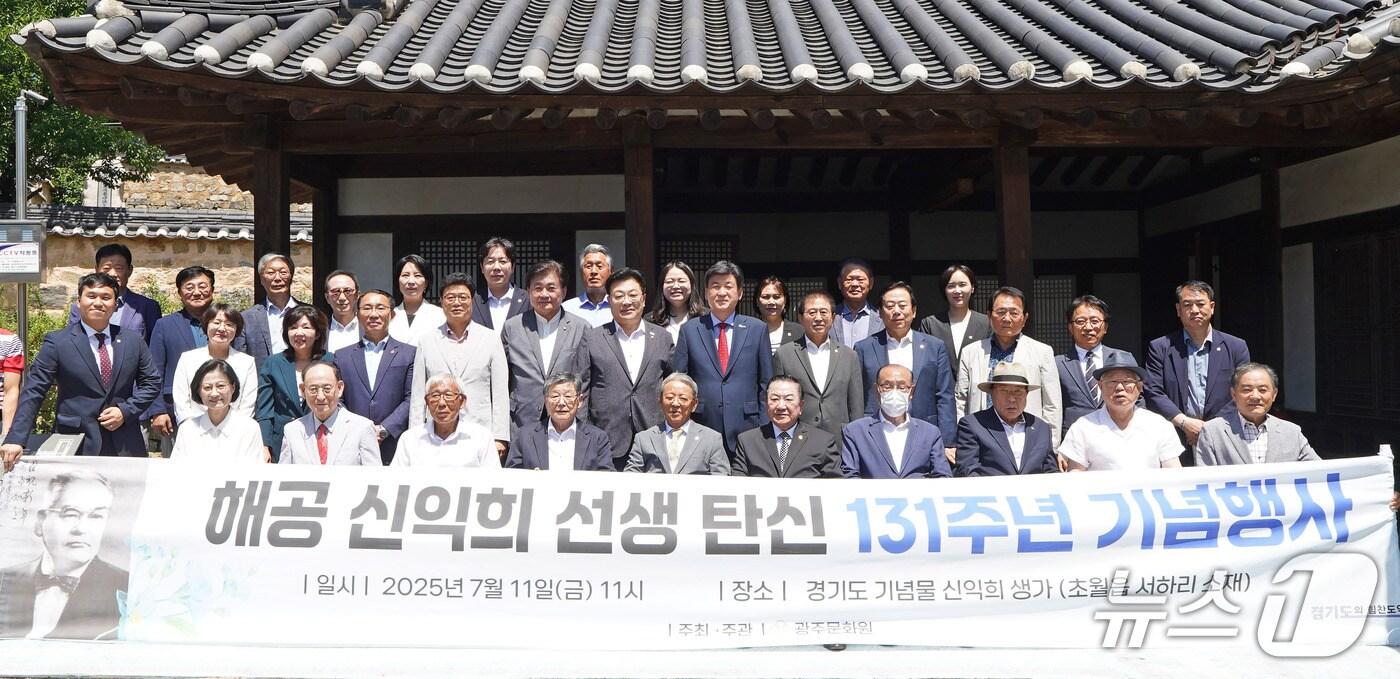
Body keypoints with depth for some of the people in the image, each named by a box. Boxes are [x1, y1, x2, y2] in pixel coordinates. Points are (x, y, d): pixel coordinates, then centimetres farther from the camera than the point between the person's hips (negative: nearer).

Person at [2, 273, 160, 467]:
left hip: (125, 447, 3)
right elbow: (33, 393, -5)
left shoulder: (133, 342, 7)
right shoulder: (57, 342, -2)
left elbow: (152, 382, 12)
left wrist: (126, 411, -5)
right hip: (75, 447, -3)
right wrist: (15, 440, -15)